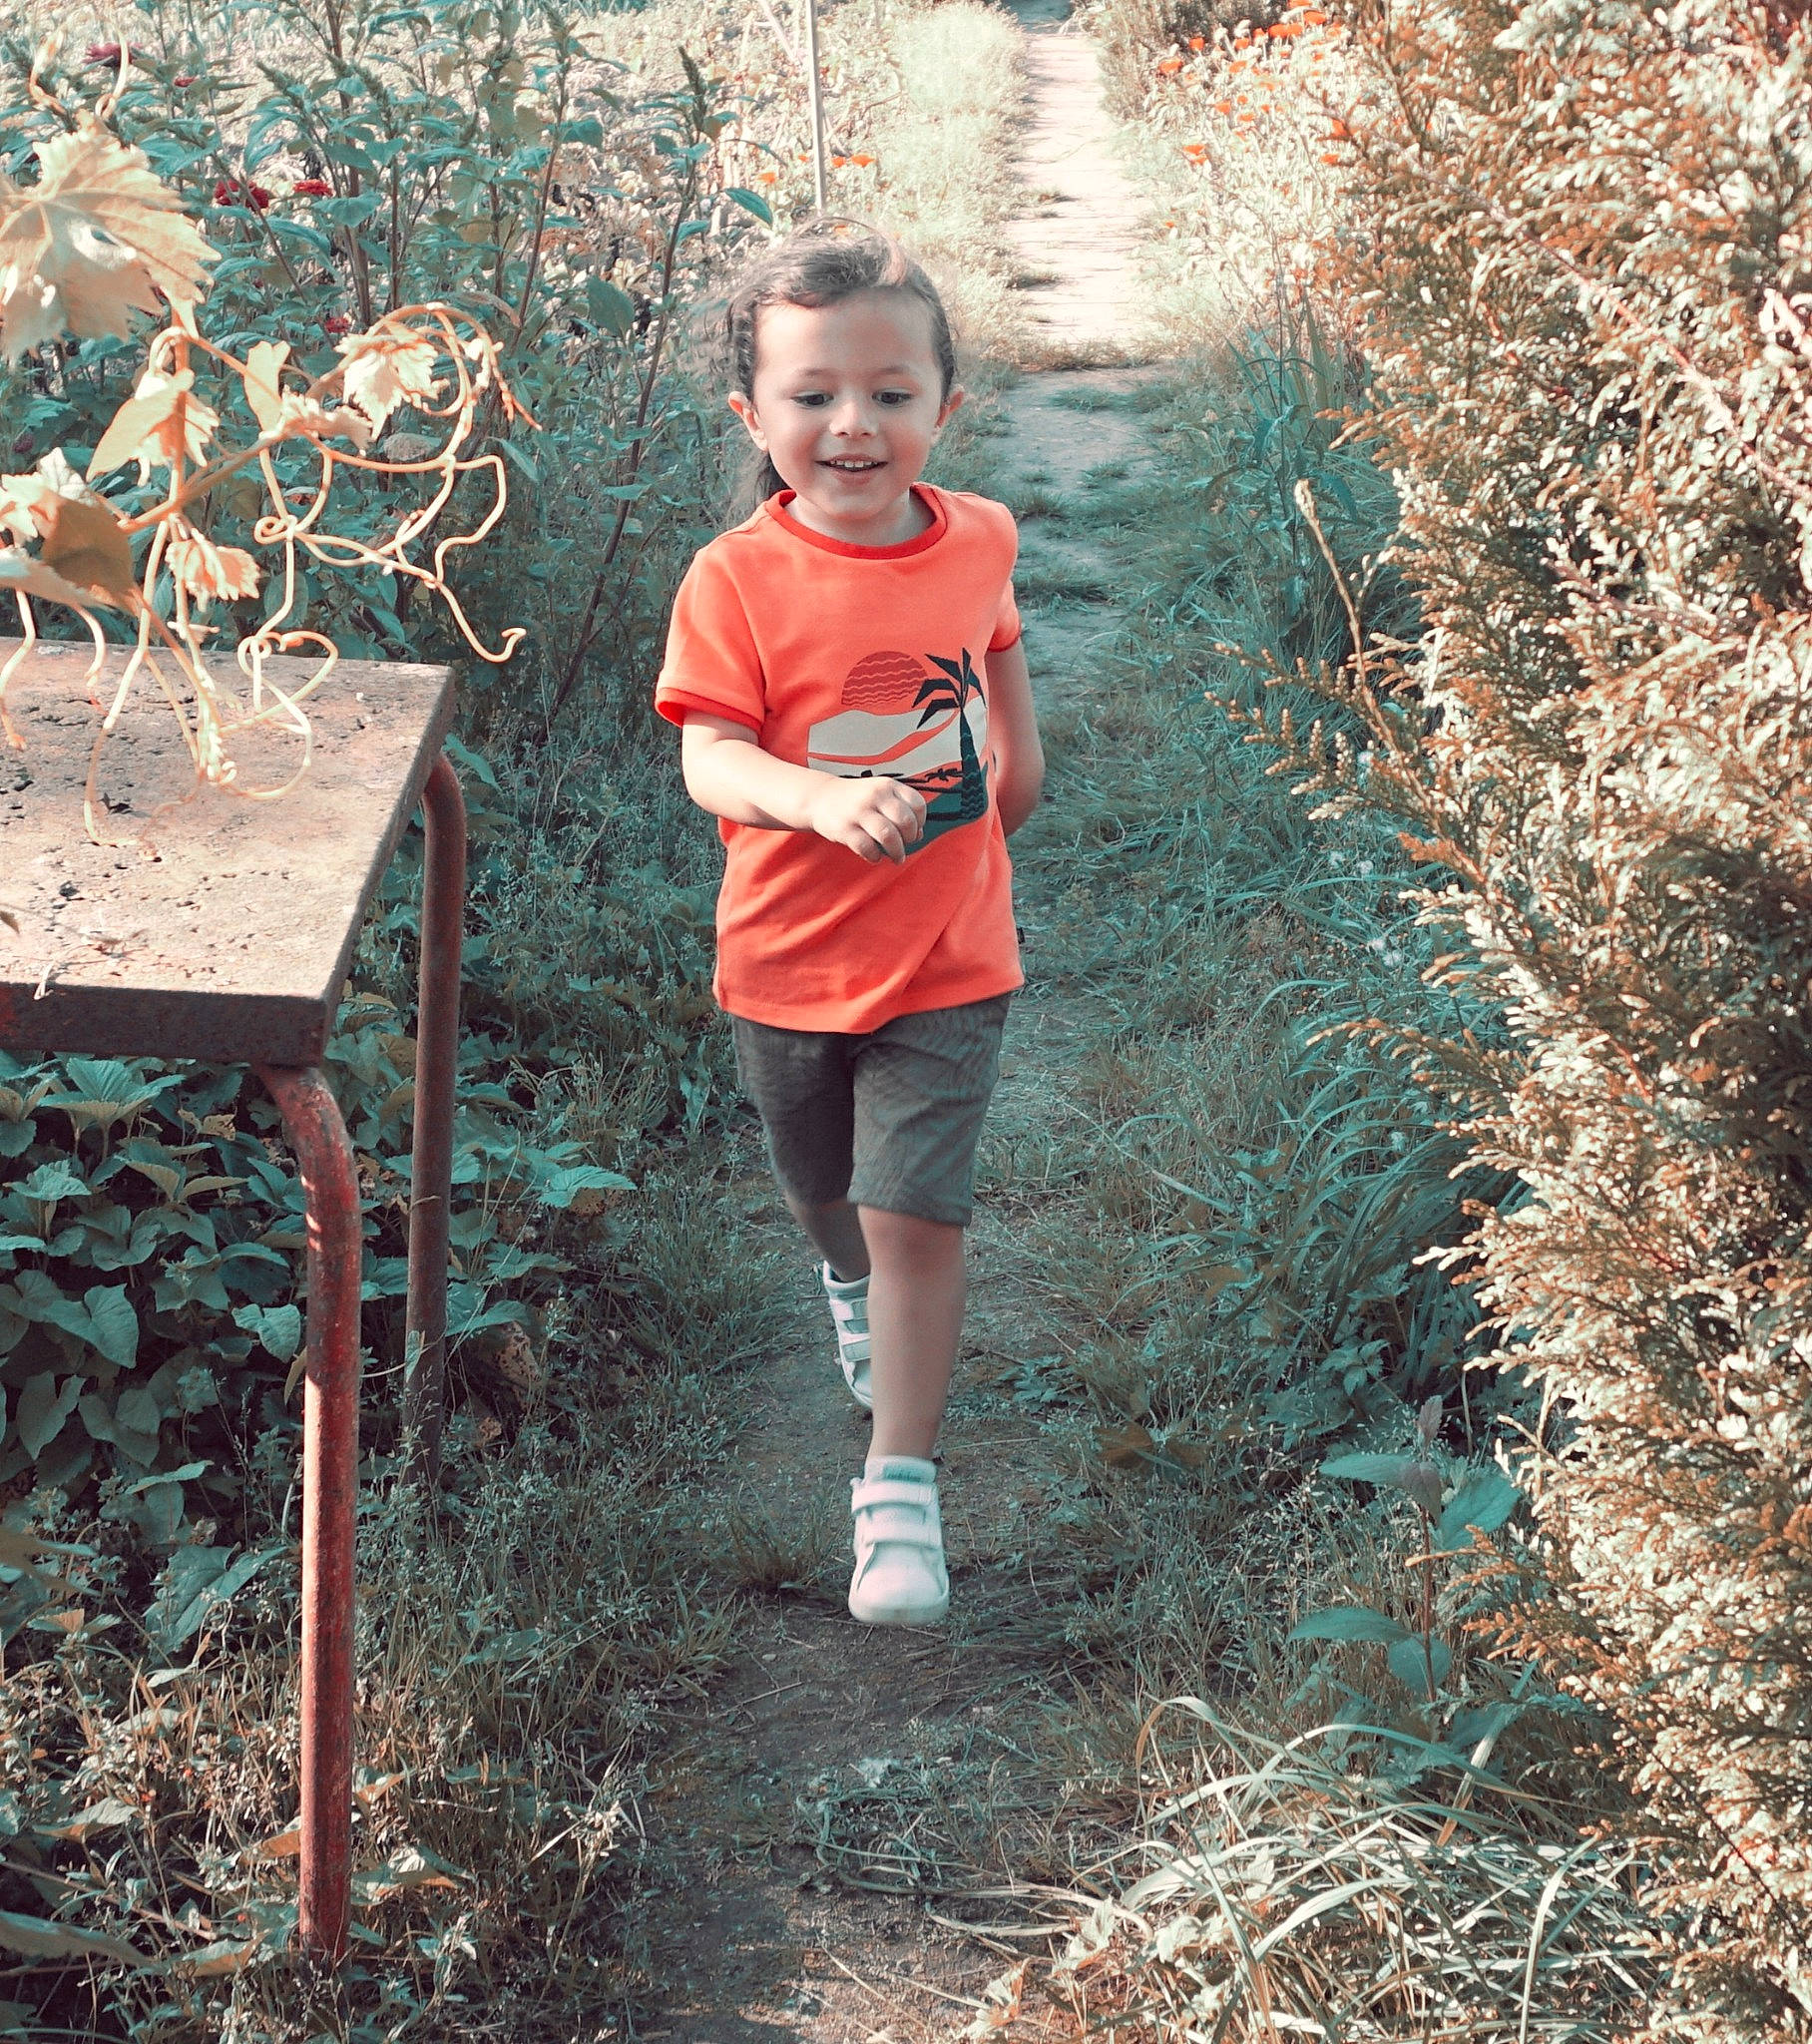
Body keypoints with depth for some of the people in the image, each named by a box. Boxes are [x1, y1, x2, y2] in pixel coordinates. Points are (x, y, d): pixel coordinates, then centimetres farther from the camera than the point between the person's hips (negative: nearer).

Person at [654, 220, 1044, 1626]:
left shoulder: (979, 540, -6)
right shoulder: (738, 581, -18)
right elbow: (710, 759, -27)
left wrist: (1017, 750, 19)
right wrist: (821, 798, -44)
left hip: (949, 954, 0)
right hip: (790, 959, 0)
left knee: (915, 1210, -8)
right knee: (823, 1191, 24)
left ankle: (902, 1486, 5)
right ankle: (854, 1283, 59)